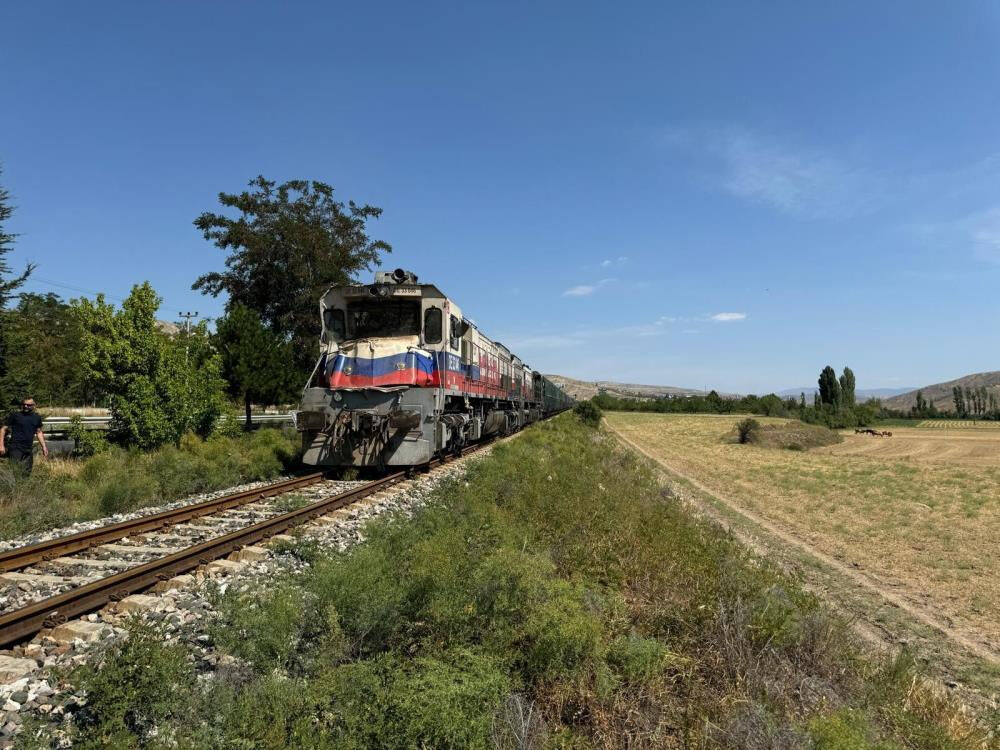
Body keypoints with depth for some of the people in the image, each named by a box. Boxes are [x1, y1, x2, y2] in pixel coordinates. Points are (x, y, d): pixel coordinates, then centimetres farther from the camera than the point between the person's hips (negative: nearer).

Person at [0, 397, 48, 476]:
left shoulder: (37, 418, 12)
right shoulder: (15, 415, -1)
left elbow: (39, 432, 21)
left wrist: (44, 446, 15)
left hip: (28, 450, 5)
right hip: (15, 448, -5)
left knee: (26, 473, 7)